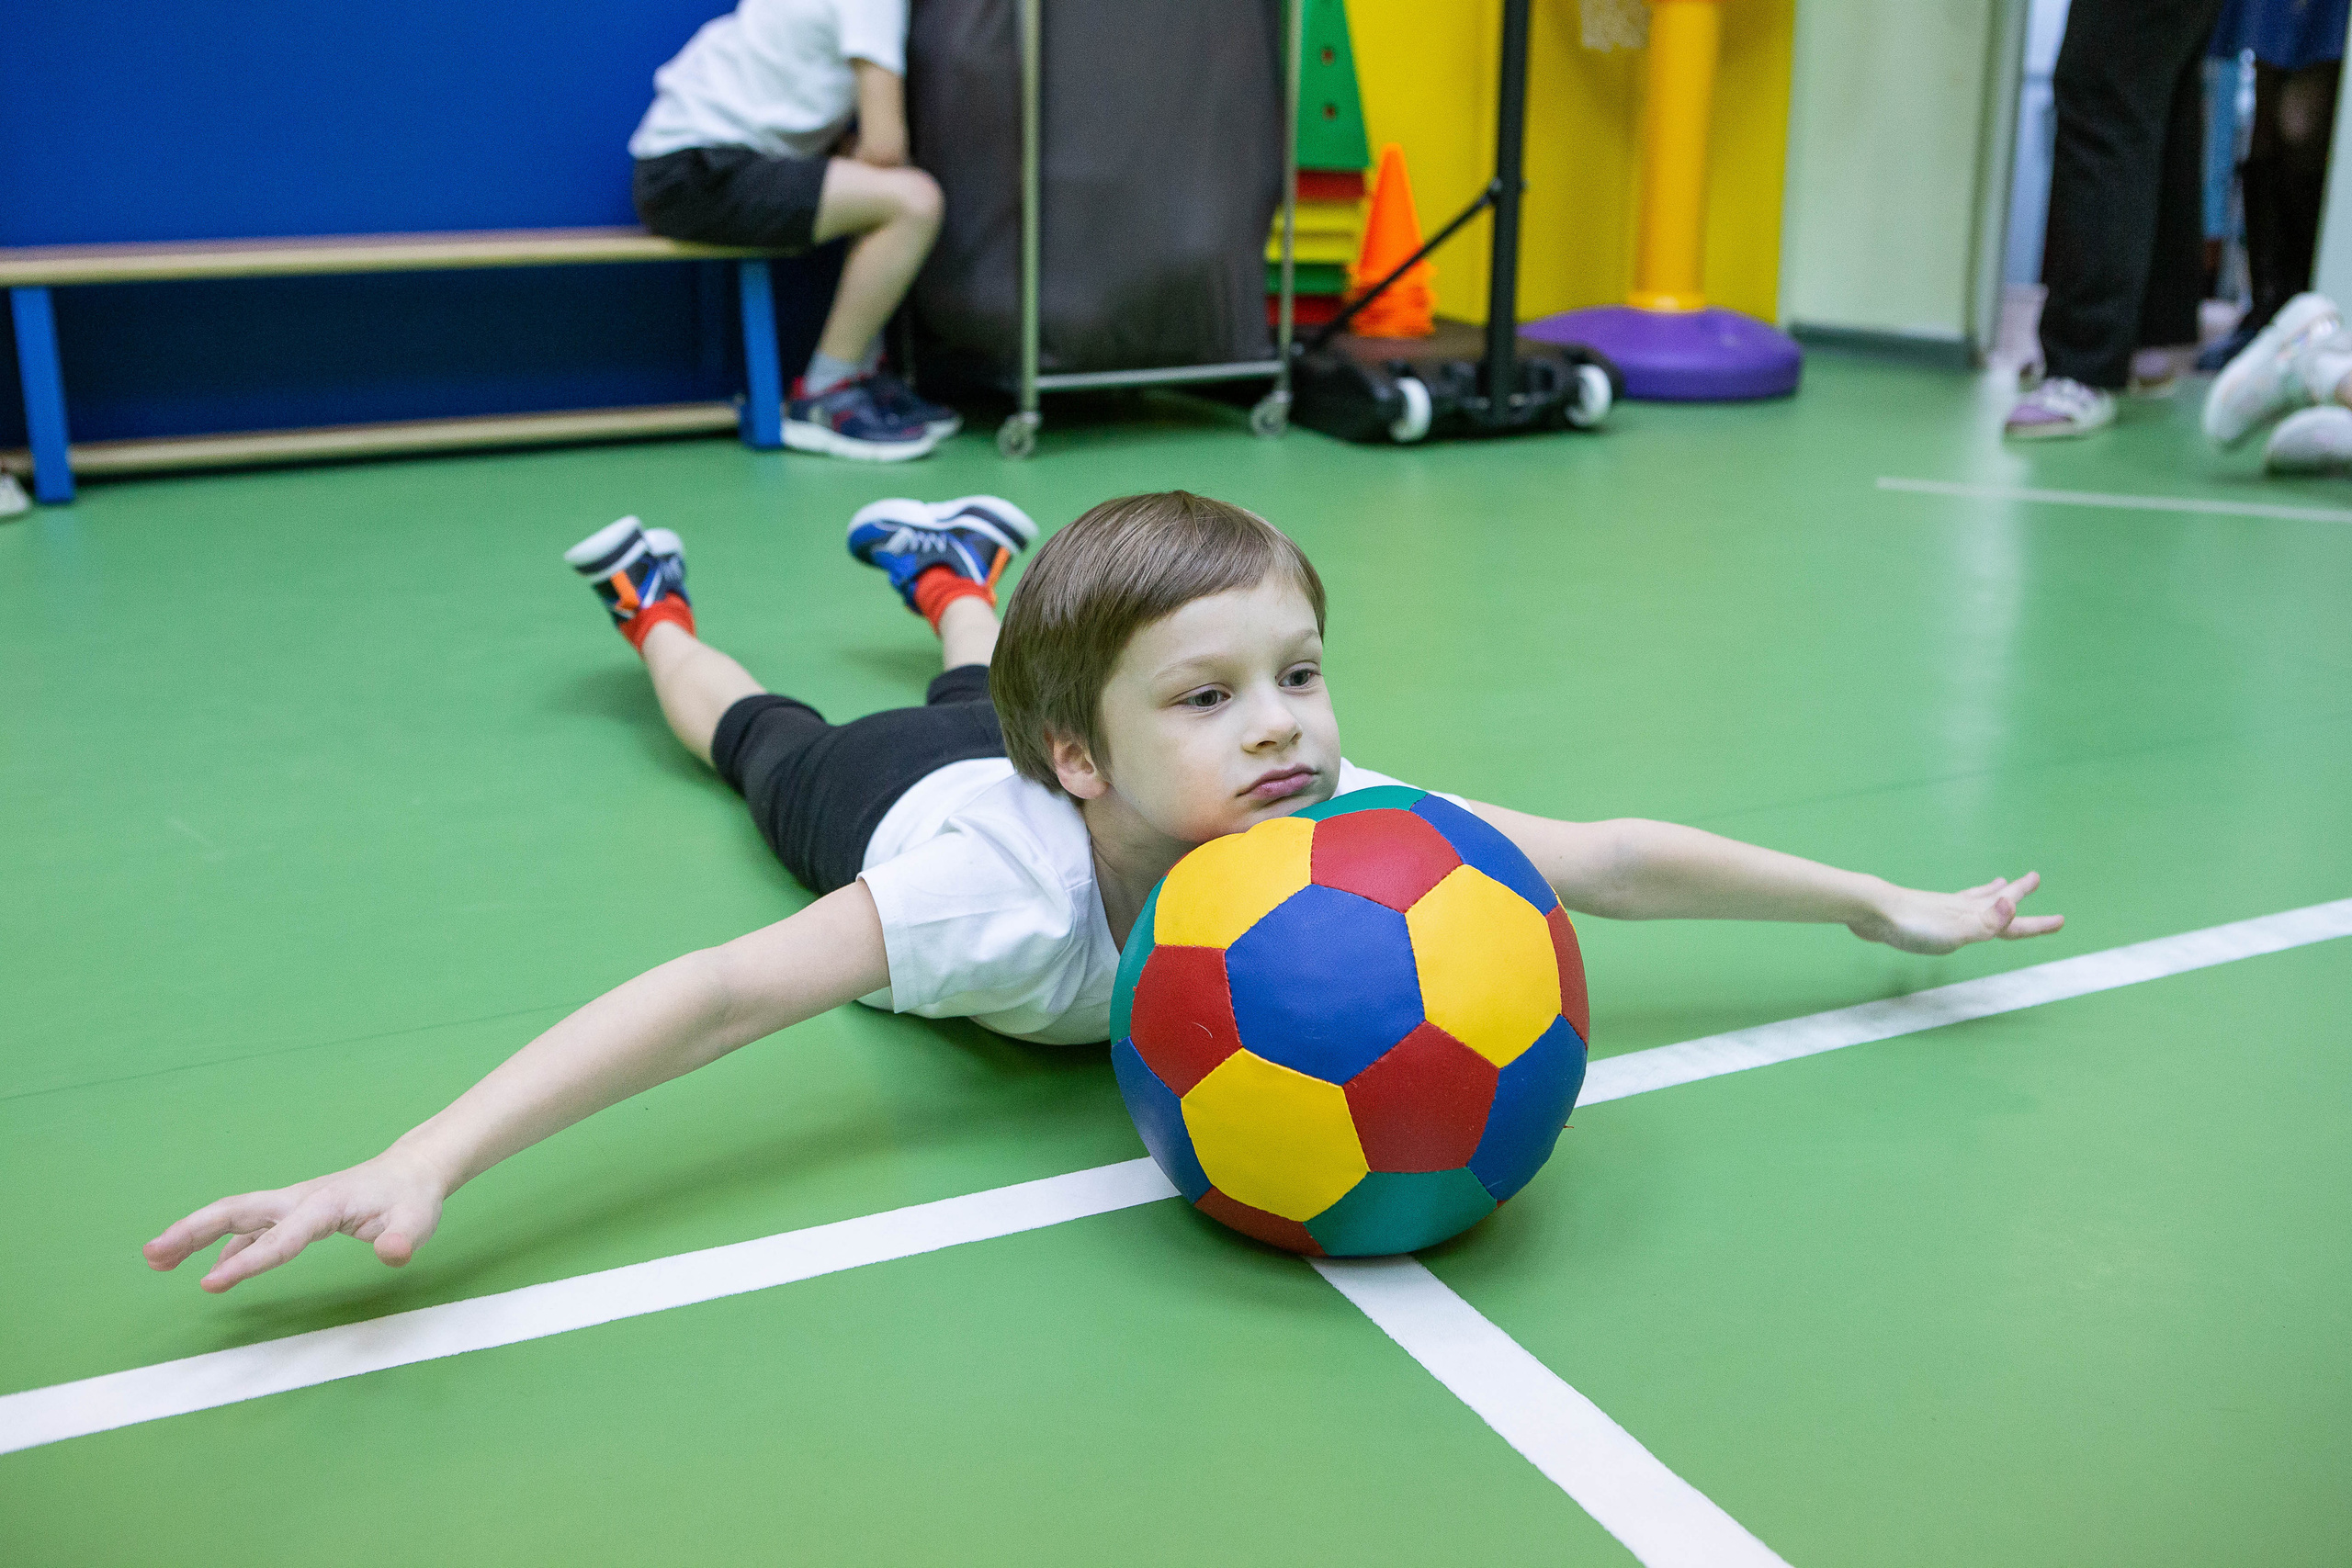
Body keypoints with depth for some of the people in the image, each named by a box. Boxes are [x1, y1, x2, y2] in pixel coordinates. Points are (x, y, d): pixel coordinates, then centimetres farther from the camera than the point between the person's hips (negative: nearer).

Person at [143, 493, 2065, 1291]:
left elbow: (1614, 859, -34)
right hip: (918, 789, -3)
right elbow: (719, 993, -59)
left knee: (989, 676, 40)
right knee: (780, 748, 32)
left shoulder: (1351, 825, -43)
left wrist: (1884, 907, -30)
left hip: (1048, 756, 3)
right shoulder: (1000, 881, -54)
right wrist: (426, 1162, -69)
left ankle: (947, 563, 68)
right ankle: (656, 600, 59)